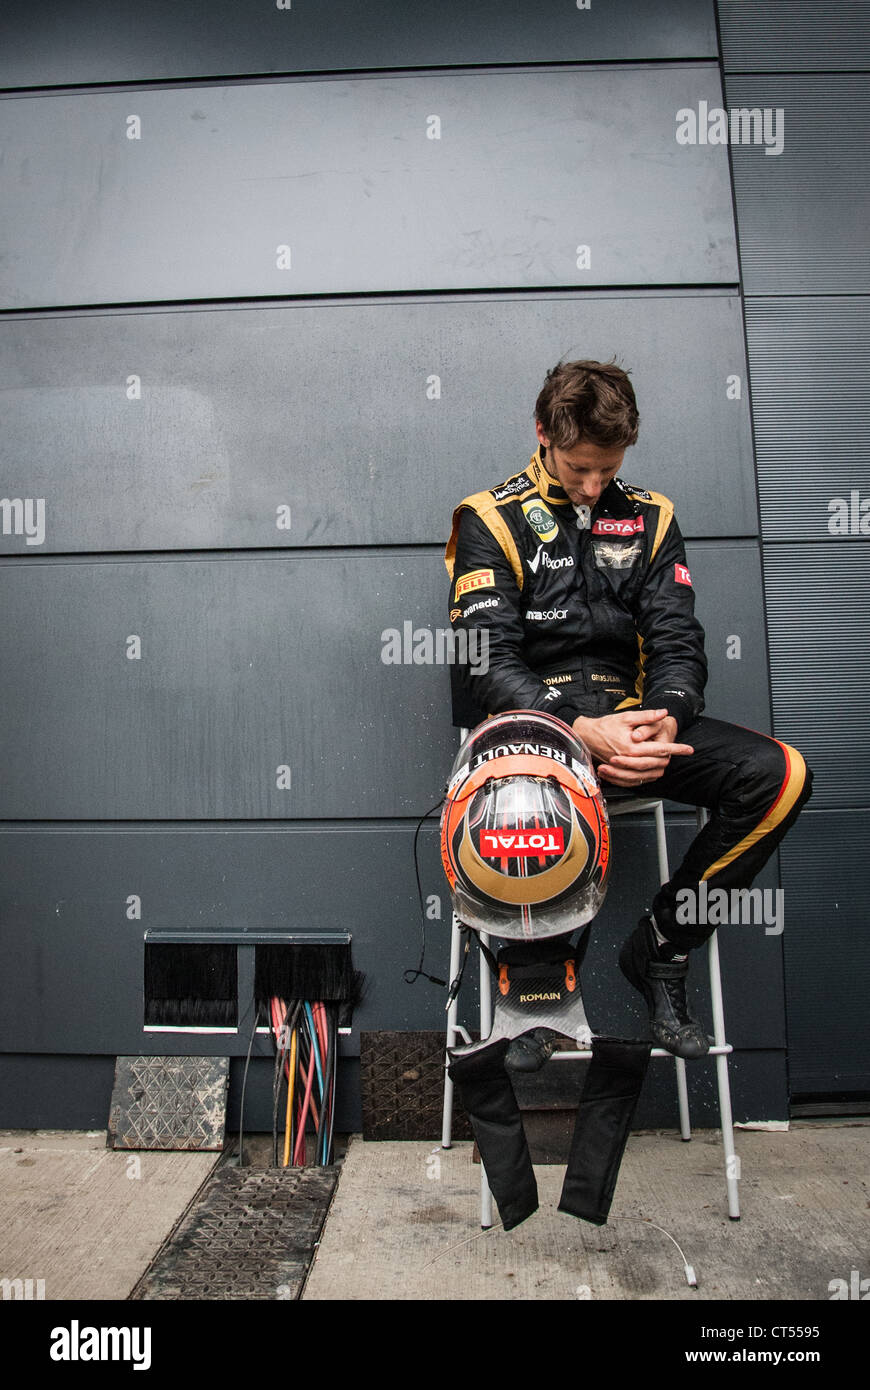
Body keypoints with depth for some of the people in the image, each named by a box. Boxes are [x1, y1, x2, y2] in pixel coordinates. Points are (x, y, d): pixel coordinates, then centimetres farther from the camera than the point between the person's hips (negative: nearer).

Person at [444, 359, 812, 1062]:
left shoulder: (648, 516, 14)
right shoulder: (493, 519, 2)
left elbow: (678, 642, 8)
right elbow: (486, 663, -9)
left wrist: (664, 719, -16)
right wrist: (579, 731, -25)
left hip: (628, 717, 5)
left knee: (781, 774, -19)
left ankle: (662, 949, 0)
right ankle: (532, 975, -4)